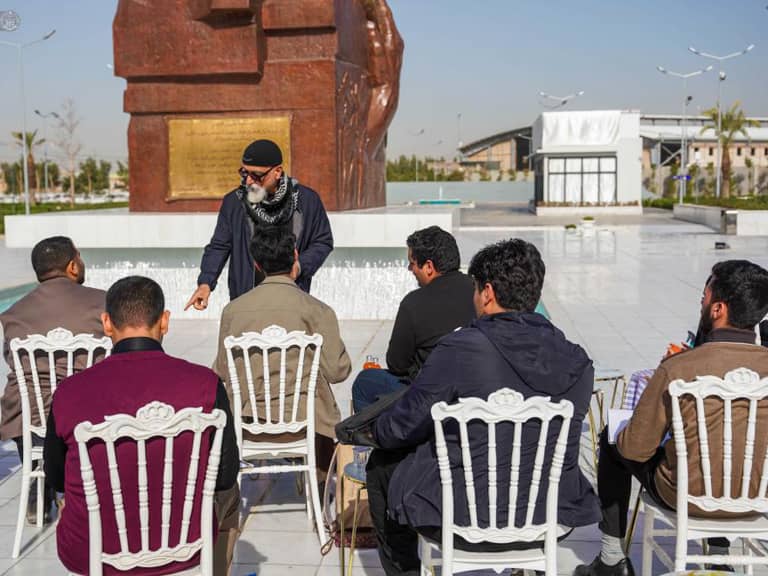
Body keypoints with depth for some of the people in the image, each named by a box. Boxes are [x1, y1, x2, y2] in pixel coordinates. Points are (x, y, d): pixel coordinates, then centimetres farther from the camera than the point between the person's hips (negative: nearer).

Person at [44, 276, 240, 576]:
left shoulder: (68, 393, -14)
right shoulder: (205, 385, -17)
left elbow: (56, 479, 3)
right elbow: (225, 474, -6)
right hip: (181, 550, -1)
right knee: (227, 494, 31)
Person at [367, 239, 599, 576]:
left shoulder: (458, 350, -20)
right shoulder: (577, 362, -6)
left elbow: (400, 430, -10)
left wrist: (377, 429, 15)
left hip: (464, 521, -4)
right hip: (551, 524, 5)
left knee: (382, 463, 22)